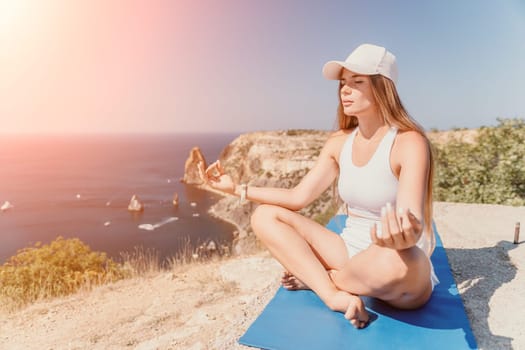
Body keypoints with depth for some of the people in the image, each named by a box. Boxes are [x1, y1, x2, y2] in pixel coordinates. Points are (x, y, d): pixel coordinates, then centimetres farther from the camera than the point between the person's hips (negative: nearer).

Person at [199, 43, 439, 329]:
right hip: (351, 255, 5)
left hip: (404, 275, -4)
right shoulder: (339, 142, 1)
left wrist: (401, 237, -51)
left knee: (393, 262, -42)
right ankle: (335, 294, -18)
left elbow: (413, 227, -27)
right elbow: (299, 197, 1)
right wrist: (237, 188, -1)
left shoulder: (409, 143, -17)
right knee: (265, 215, -4)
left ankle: (312, 275, -9)